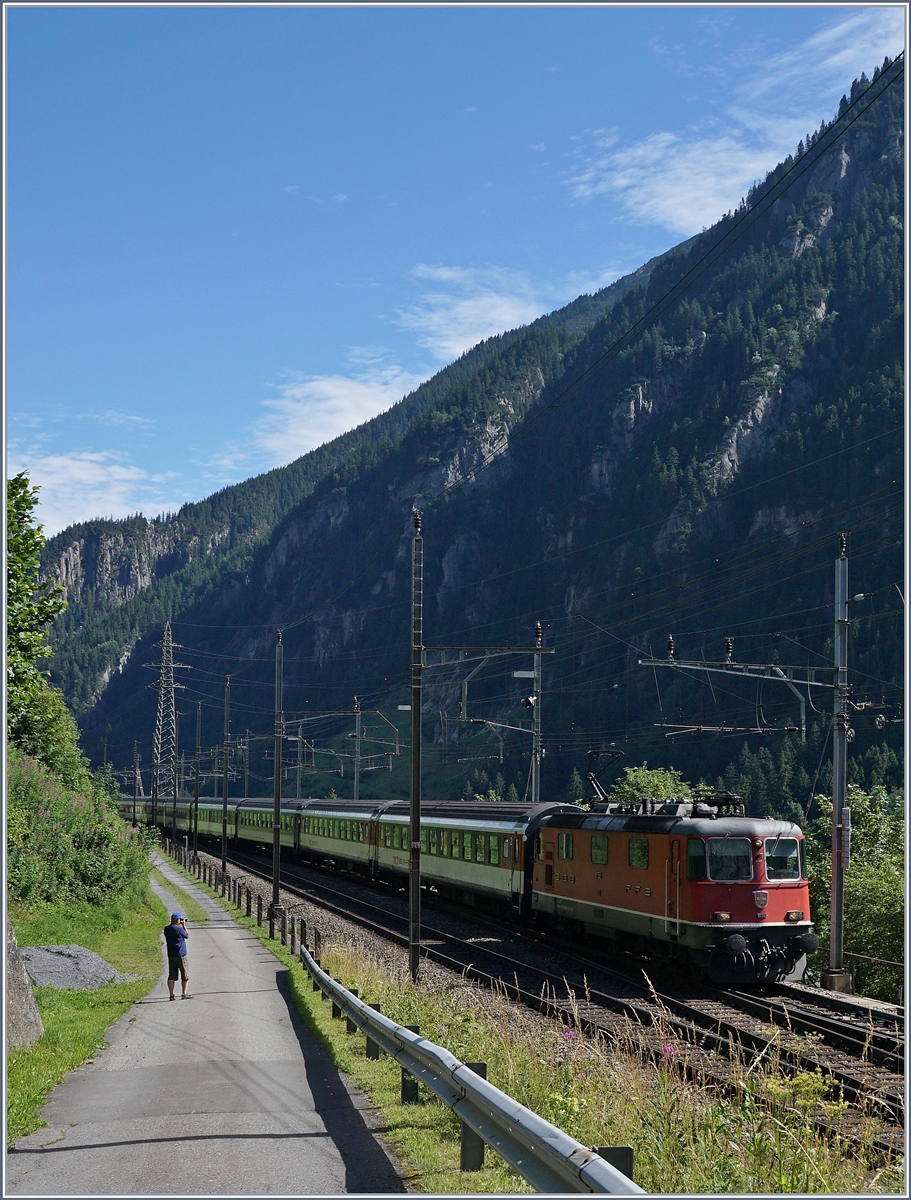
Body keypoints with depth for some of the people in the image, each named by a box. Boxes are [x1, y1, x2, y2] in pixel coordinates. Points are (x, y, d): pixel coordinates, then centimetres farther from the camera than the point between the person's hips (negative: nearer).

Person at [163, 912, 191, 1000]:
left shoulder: (166, 929, 3)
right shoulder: (179, 929, -17)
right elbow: (187, 936, -1)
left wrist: (181, 926, 16)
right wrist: (184, 925, 5)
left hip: (171, 955, 6)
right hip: (180, 955, -6)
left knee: (172, 976, 7)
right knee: (185, 976, 5)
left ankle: (171, 995, 5)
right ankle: (184, 994, 4)